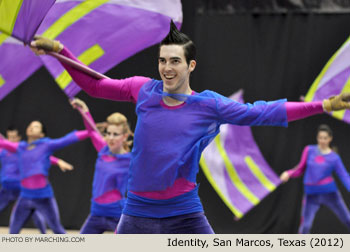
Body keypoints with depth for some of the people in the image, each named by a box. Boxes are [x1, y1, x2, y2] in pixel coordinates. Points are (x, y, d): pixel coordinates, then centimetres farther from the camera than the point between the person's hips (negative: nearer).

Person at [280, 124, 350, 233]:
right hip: (311, 195, 1)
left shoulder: (334, 158, -1)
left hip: (330, 193, -1)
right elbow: (300, 169, 9)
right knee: (305, 226, -9)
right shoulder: (309, 150, 3)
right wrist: (288, 173, -10)